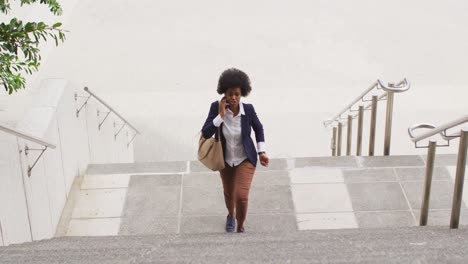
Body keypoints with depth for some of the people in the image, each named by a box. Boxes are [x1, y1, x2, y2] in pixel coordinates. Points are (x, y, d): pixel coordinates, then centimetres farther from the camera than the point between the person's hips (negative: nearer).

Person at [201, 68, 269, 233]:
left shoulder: (248, 109, -21)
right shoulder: (216, 107, -22)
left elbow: (258, 129, -2)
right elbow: (206, 134, -25)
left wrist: (261, 152, -5)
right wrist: (221, 115, -32)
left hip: (245, 159, -2)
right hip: (226, 158, 2)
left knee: (241, 196, -15)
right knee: (229, 193, 23)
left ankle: (240, 227, 14)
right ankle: (231, 215, 58)